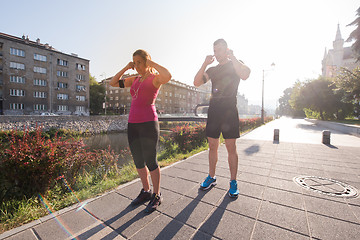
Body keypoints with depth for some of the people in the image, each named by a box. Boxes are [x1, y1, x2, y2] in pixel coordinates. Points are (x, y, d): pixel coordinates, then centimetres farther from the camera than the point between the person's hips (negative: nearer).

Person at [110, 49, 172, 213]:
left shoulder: (155, 78, -2)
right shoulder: (135, 80, 18)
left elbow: (168, 76, -26)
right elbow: (113, 83, 23)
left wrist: (151, 63, -10)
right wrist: (126, 68, 14)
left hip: (148, 124, -7)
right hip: (133, 125, 7)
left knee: (150, 161, 0)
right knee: (138, 161, 14)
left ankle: (156, 196, 21)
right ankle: (146, 192, 33)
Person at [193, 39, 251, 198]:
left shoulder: (235, 64, 8)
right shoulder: (212, 69, 19)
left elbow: (245, 75, -16)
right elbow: (196, 83, 7)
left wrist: (231, 57, -10)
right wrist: (205, 64, -1)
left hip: (229, 110, -4)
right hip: (213, 110, 4)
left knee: (231, 147, -1)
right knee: (212, 146, 8)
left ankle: (233, 182, 14)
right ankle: (211, 177, 23)